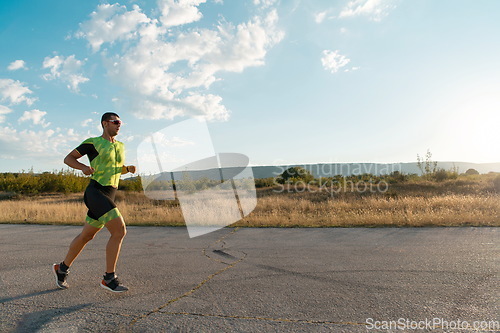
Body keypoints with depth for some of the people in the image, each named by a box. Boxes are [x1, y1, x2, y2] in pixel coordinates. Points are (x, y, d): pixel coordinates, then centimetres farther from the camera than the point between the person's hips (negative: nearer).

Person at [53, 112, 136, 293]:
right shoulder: (92, 142, -1)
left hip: (108, 197, 8)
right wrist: (83, 167, -17)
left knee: (86, 235, 18)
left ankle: (62, 268, 39)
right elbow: (68, 158, 3)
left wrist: (129, 168, 7)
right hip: (95, 192, -8)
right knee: (119, 231, -18)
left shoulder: (120, 146, 18)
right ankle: (109, 278, -9)